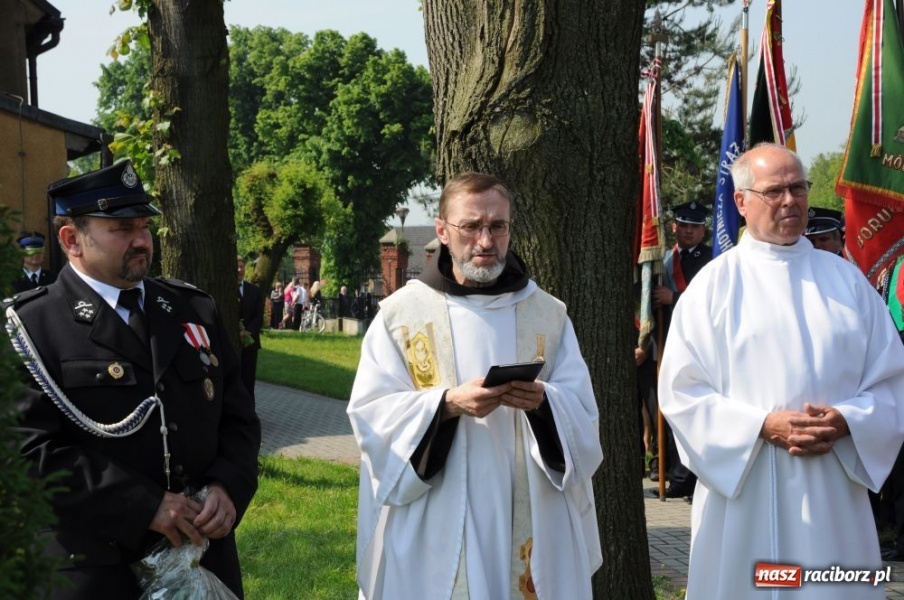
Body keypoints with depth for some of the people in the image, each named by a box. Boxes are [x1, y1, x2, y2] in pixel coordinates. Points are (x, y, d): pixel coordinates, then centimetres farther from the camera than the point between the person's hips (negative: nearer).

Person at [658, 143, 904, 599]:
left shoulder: (845, 279, 8)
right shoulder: (714, 283, 1)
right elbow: (681, 390, -4)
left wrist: (845, 422, -12)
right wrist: (763, 425, -15)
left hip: (833, 494, 2)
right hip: (743, 492, -2)